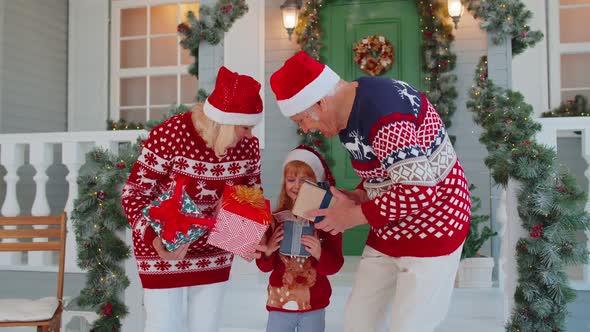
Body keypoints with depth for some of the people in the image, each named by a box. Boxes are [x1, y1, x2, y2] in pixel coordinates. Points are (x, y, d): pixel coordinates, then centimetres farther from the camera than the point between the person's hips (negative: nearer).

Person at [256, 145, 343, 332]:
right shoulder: (276, 219, -5)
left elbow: (334, 266, -10)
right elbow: (265, 267, -1)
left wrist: (319, 254, -29)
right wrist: (268, 251, -21)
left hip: (314, 305, -1)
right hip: (280, 301, 1)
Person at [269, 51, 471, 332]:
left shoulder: (381, 114, -29)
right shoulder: (348, 112, 1)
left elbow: (419, 192, -32)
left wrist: (355, 215, -21)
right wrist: (359, 196, -4)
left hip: (431, 229, -9)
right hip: (390, 231, 9)